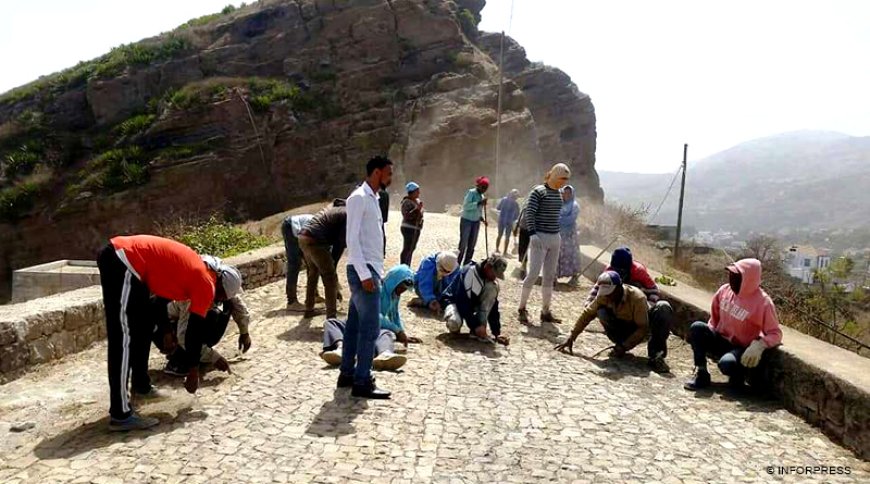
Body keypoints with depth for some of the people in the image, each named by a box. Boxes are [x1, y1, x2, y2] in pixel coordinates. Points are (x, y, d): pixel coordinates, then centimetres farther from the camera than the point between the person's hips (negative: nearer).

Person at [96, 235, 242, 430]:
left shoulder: (199, 272, 19)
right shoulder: (207, 284, -5)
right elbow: (195, 329, -1)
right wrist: (194, 370, 9)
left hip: (120, 256, 11)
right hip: (121, 262, -11)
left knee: (144, 326, 21)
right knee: (124, 338, -10)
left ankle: (141, 385, 35)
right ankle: (120, 415, -8)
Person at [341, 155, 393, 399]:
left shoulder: (372, 198, 16)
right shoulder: (359, 197, -13)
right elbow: (352, 239, -18)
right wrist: (364, 274, -21)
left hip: (370, 270, 9)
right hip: (363, 271, -9)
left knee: (355, 324, 14)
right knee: (370, 327, -6)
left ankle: (347, 373, 23)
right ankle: (362, 382, 2)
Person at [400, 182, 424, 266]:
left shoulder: (418, 200, 11)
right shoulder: (407, 202, -15)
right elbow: (407, 216, -27)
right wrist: (417, 209, -30)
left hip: (416, 229, 9)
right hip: (409, 229, -9)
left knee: (412, 249, 13)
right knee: (407, 249, -9)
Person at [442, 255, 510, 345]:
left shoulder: (491, 280, -8)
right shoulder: (469, 272, -28)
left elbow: (493, 307, -8)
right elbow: (463, 303, -30)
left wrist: (497, 333, -14)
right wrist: (475, 326, -30)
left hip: (472, 302, 6)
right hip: (454, 301, -6)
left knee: (492, 287, -21)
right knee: (455, 323, -40)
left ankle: (480, 332, -19)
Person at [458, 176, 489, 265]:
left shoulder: (482, 196, 9)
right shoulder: (471, 192, -11)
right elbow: (466, 206, -24)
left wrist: (482, 218, 2)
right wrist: (479, 203, -29)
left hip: (476, 223, 7)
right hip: (466, 221, -7)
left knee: (472, 245, 8)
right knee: (463, 244, -6)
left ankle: (466, 264, 17)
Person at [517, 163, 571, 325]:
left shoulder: (558, 194, 12)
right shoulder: (538, 192, -9)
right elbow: (529, 213, -13)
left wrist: (558, 235, 19)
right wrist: (532, 234, -20)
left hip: (555, 239, 7)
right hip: (540, 238, -7)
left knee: (550, 276, 8)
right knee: (533, 274, -8)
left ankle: (545, 312, 15)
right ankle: (522, 309, 5)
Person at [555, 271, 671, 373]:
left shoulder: (637, 298, -32)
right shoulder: (603, 296, -19)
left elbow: (643, 328, -29)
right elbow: (587, 314, -13)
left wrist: (624, 347, -33)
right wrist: (571, 338, -18)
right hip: (623, 325, 3)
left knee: (663, 317, -34)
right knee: (602, 312, -28)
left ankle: (654, 356, -20)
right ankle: (620, 344, -8)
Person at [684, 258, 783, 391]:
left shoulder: (763, 302, -19)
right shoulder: (725, 290, -4)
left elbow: (776, 334, -16)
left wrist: (759, 345, -34)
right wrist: (707, 335, 2)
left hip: (740, 349, -5)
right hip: (721, 341, 5)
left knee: (727, 363, -37)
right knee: (697, 327, -24)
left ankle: (739, 373, 3)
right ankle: (701, 374, -13)